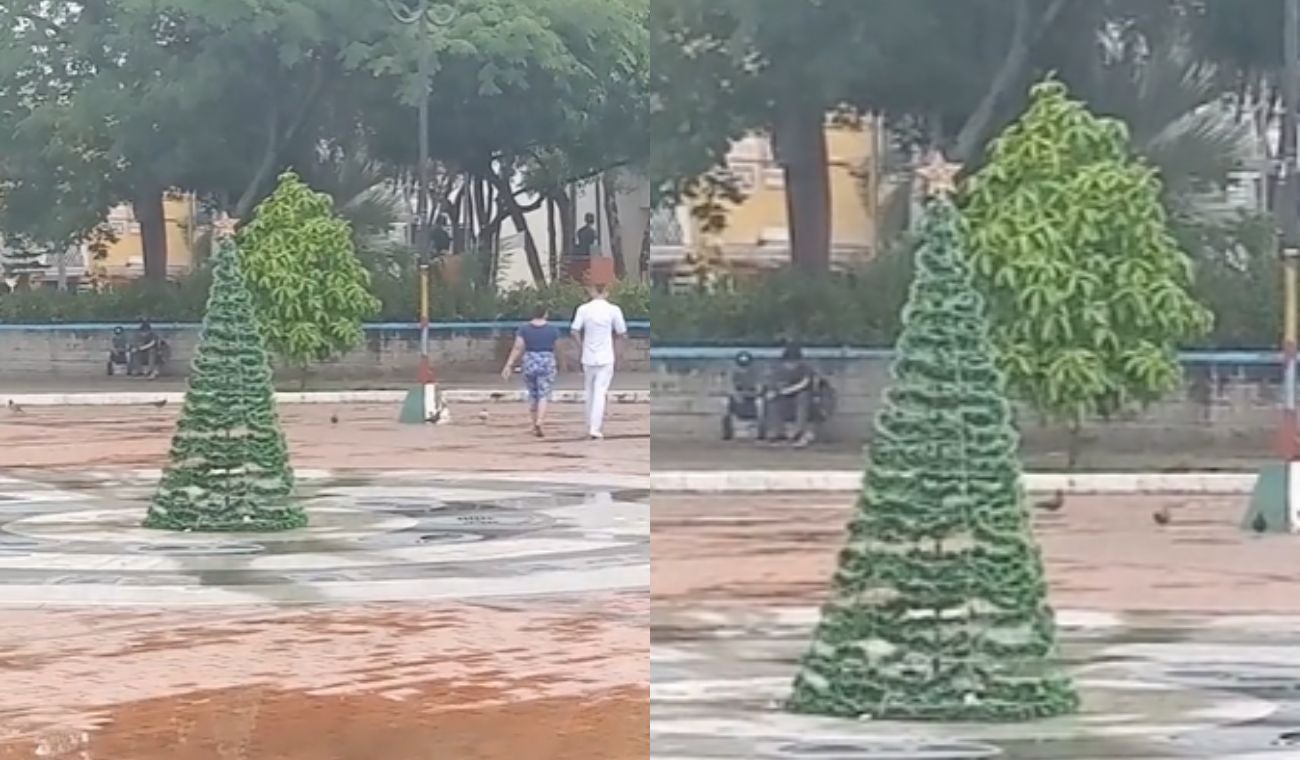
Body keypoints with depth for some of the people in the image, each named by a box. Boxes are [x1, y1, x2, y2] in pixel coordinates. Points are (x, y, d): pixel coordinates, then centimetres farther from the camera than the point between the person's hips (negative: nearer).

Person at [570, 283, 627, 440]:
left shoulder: (583, 309, -4)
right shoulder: (613, 310, -8)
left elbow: (574, 331, -7)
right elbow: (621, 333, -2)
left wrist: (581, 346, 8)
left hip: (588, 357, 2)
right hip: (605, 358, -2)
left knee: (590, 391, 17)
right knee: (600, 392, -3)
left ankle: (590, 425, 26)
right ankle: (595, 428, -12)